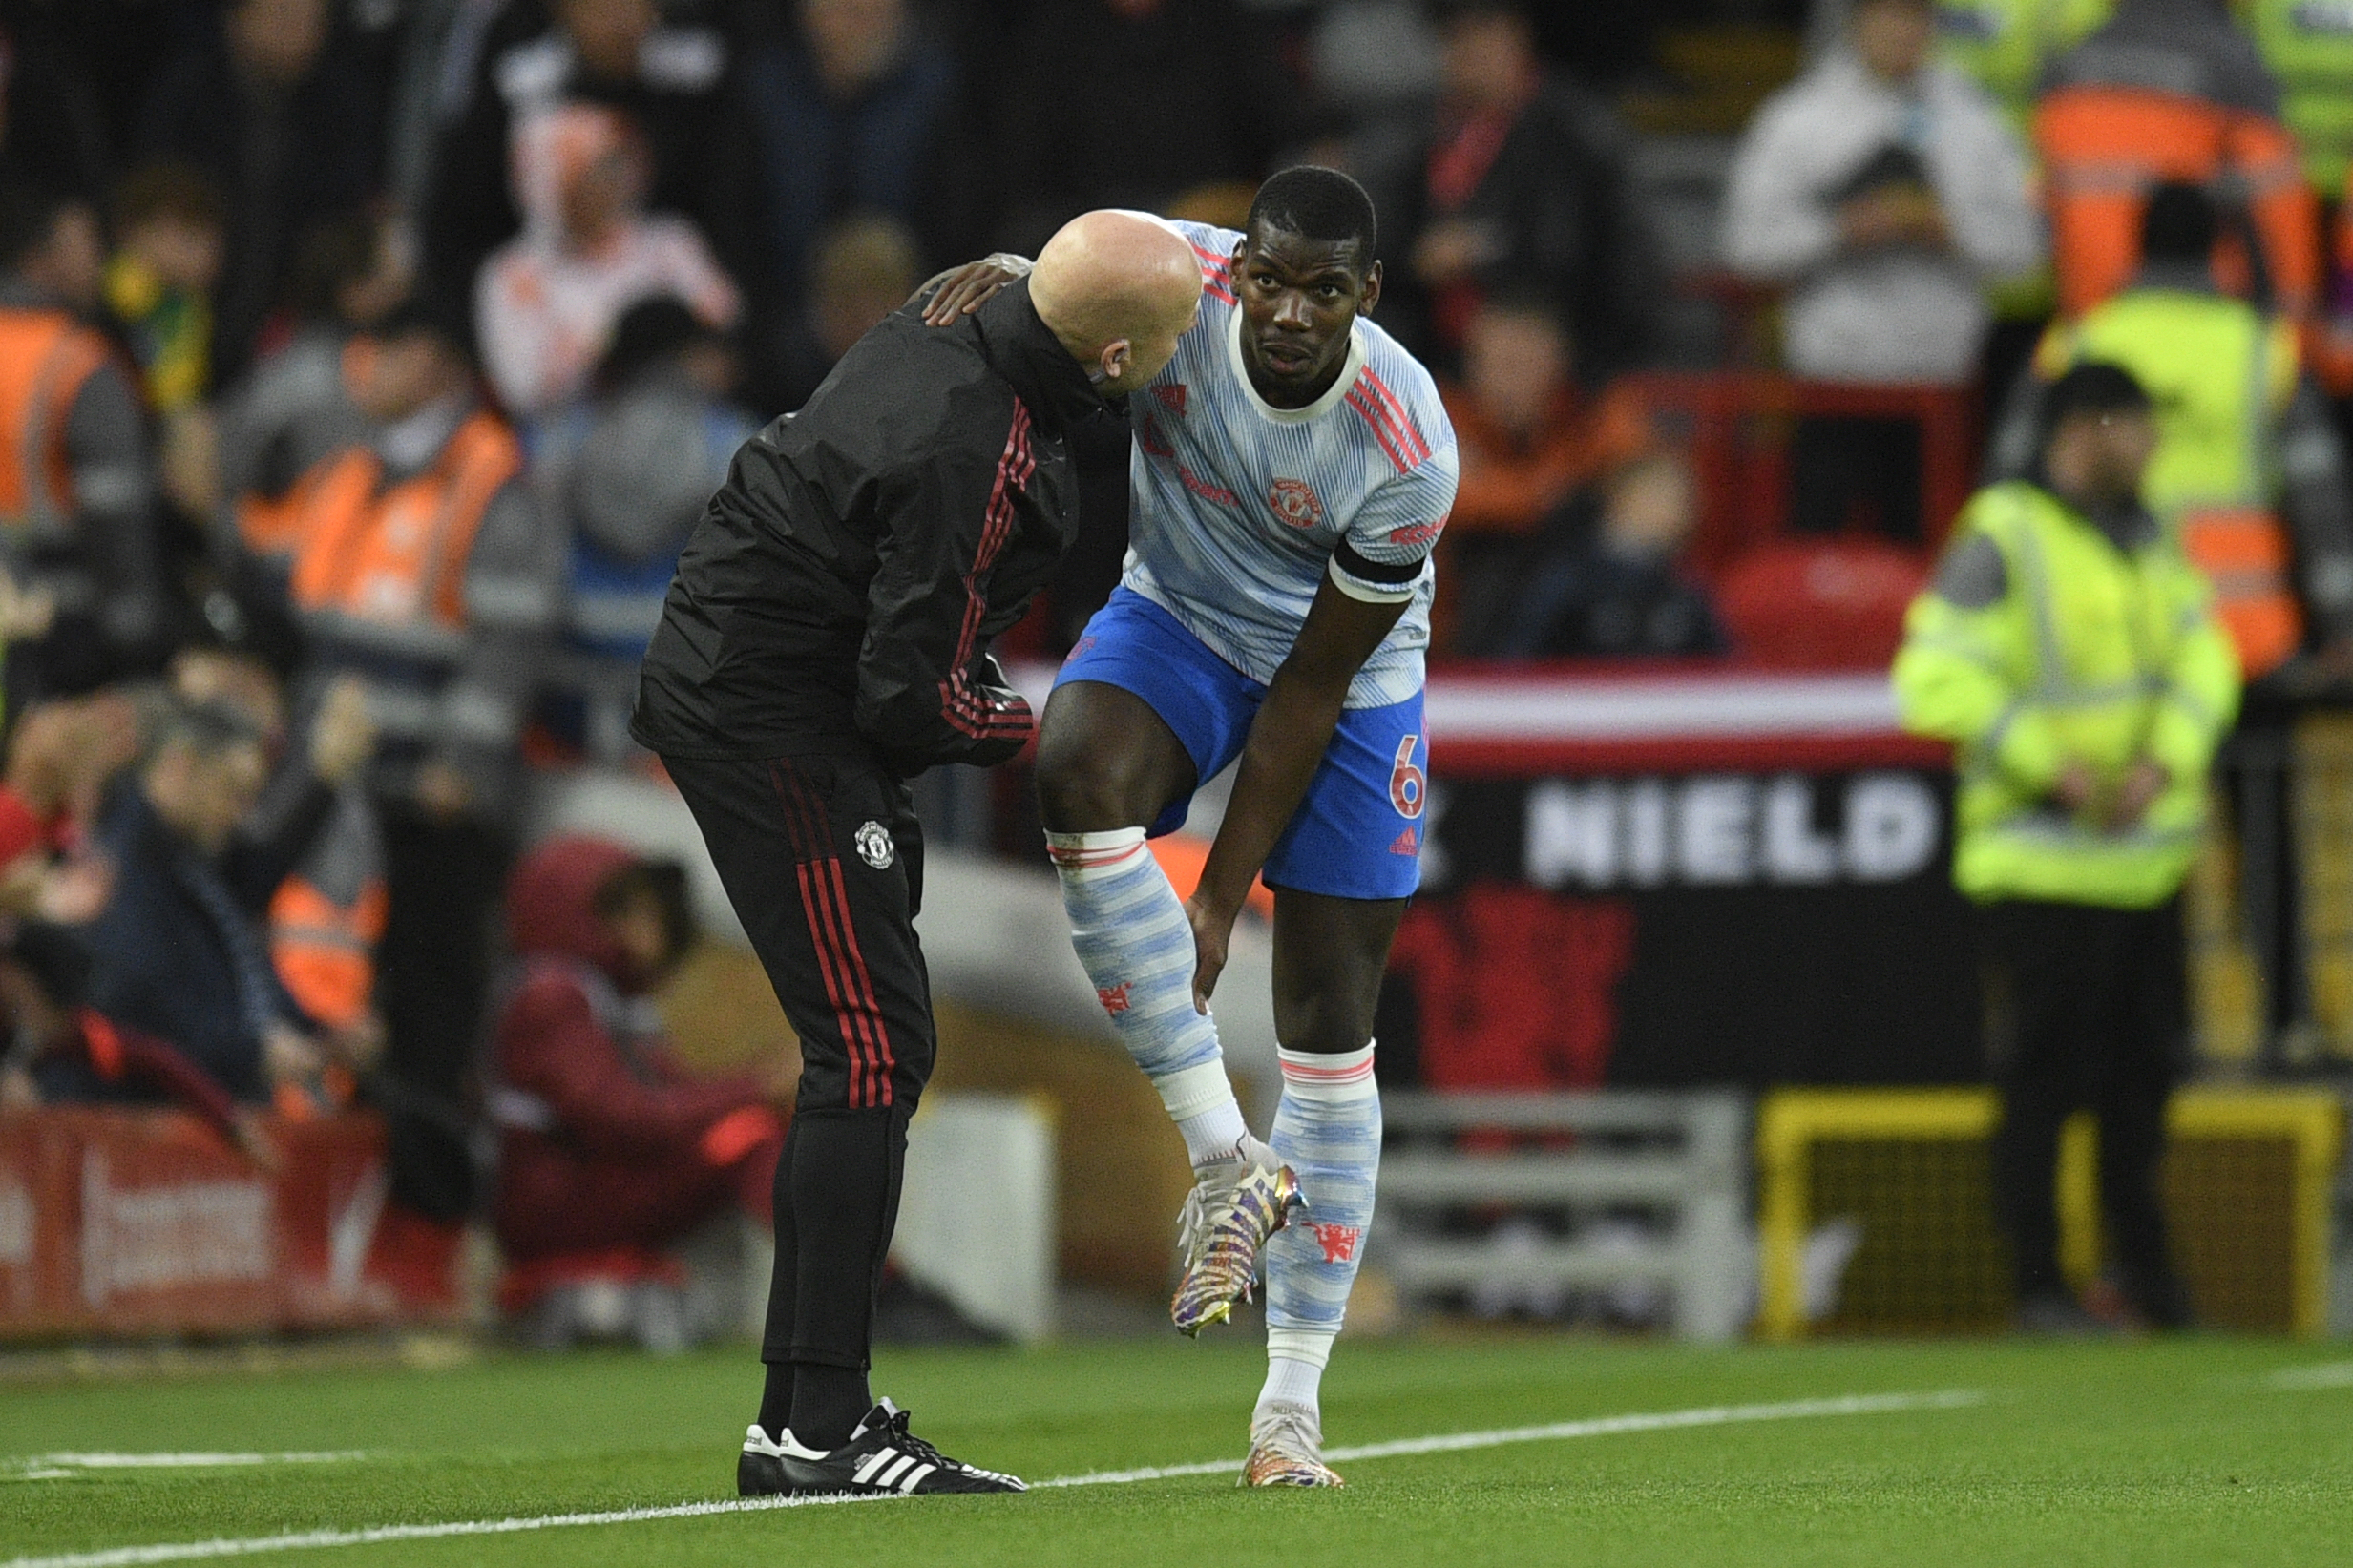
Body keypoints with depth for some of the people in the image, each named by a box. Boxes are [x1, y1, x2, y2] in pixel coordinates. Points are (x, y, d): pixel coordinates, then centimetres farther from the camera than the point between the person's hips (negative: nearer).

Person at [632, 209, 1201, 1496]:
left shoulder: (955, 312, 0)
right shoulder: (980, 459, -28)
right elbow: (912, 695, -23)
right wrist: (1033, 730, -4)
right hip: (776, 724, -10)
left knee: (874, 1051, 14)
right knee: (872, 1050, -11)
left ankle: (799, 1412, 17)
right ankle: (820, 1430, -14)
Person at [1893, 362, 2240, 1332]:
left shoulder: (2148, 541, 12)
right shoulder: (2001, 540, -10)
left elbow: (2203, 660, 11)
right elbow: (1937, 678, -15)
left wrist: (2164, 761, -7)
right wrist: (2051, 764, -18)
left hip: (2147, 850, 7)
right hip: (2046, 859, -7)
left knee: (2145, 1067, 11)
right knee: (2048, 1074, -5)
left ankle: (2144, 1262, 25)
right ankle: (2038, 1282, 3)